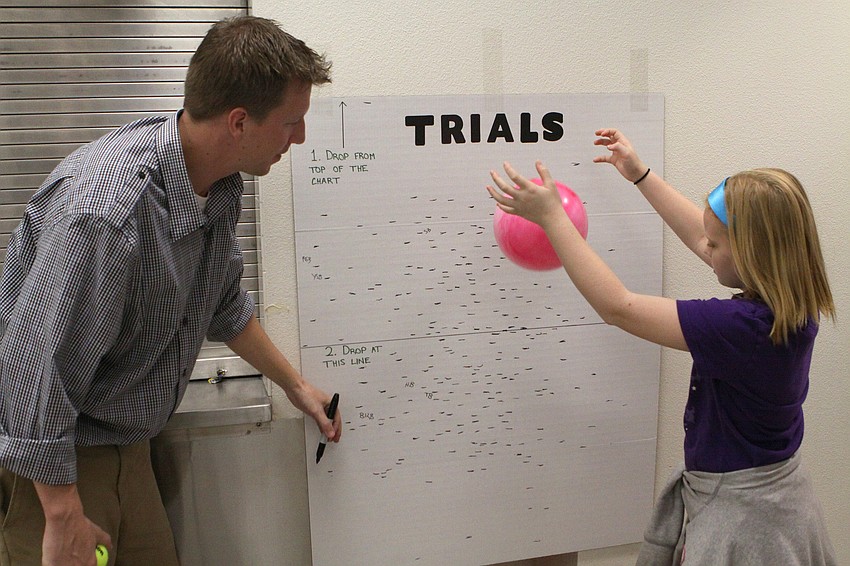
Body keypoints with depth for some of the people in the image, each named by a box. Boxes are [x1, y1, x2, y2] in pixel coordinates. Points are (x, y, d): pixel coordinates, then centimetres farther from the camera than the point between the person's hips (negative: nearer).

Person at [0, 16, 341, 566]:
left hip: (124, 443, 8)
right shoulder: (106, 210, -33)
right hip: (49, 459, -7)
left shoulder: (220, 183, -4)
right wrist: (65, 520, -20)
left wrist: (295, 384, 20)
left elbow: (224, 304, 13)